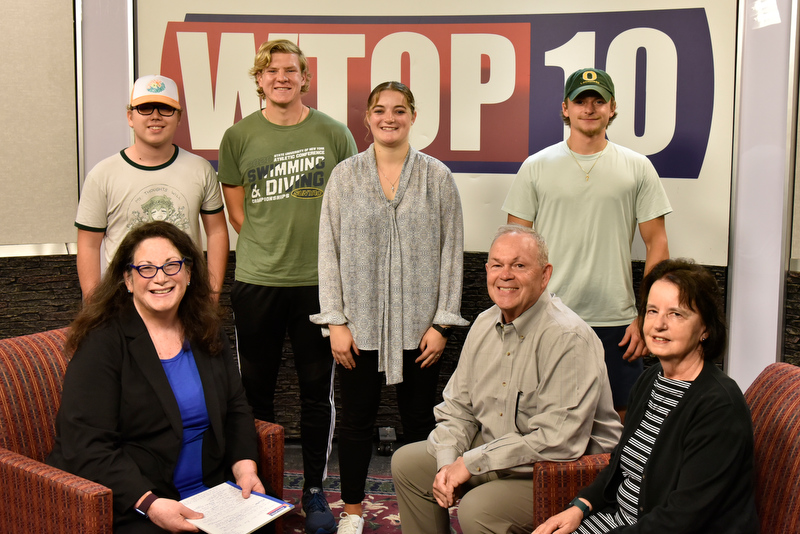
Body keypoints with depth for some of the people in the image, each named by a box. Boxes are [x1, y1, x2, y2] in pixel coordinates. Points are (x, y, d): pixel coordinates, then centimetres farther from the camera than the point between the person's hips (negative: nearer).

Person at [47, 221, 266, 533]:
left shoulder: (206, 334, 9)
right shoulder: (102, 343, -10)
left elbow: (235, 409, 14)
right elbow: (86, 446, -16)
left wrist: (245, 468, -3)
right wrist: (149, 503, -25)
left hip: (209, 492, 5)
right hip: (128, 507, -4)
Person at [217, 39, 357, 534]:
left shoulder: (333, 133, 2)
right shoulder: (239, 136, 4)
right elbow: (235, 208, 12)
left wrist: (322, 248, 4)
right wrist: (270, 245, 4)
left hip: (319, 279, -1)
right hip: (257, 279, 1)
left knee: (318, 389, 6)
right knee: (256, 387, 9)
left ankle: (315, 490, 21)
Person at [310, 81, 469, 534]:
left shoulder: (437, 177, 3)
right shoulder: (345, 176, 4)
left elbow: (451, 252, 1)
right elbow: (330, 250, 2)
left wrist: (443, 322, -4)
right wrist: (336, 320, -4)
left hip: (419, 322, 0)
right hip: (359, 321, 1)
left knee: (420, 418, 9)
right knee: (357, 417, 10)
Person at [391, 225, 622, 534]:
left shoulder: (569, 338, -24)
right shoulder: (485, 324, 3)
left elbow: (558, 441, -29)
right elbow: (457, 408, 11)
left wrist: (471, 463, -22)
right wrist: (448, 464, -9)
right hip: (496, 454, 8)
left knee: (477, 509, -30)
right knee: (407, 462, 9)